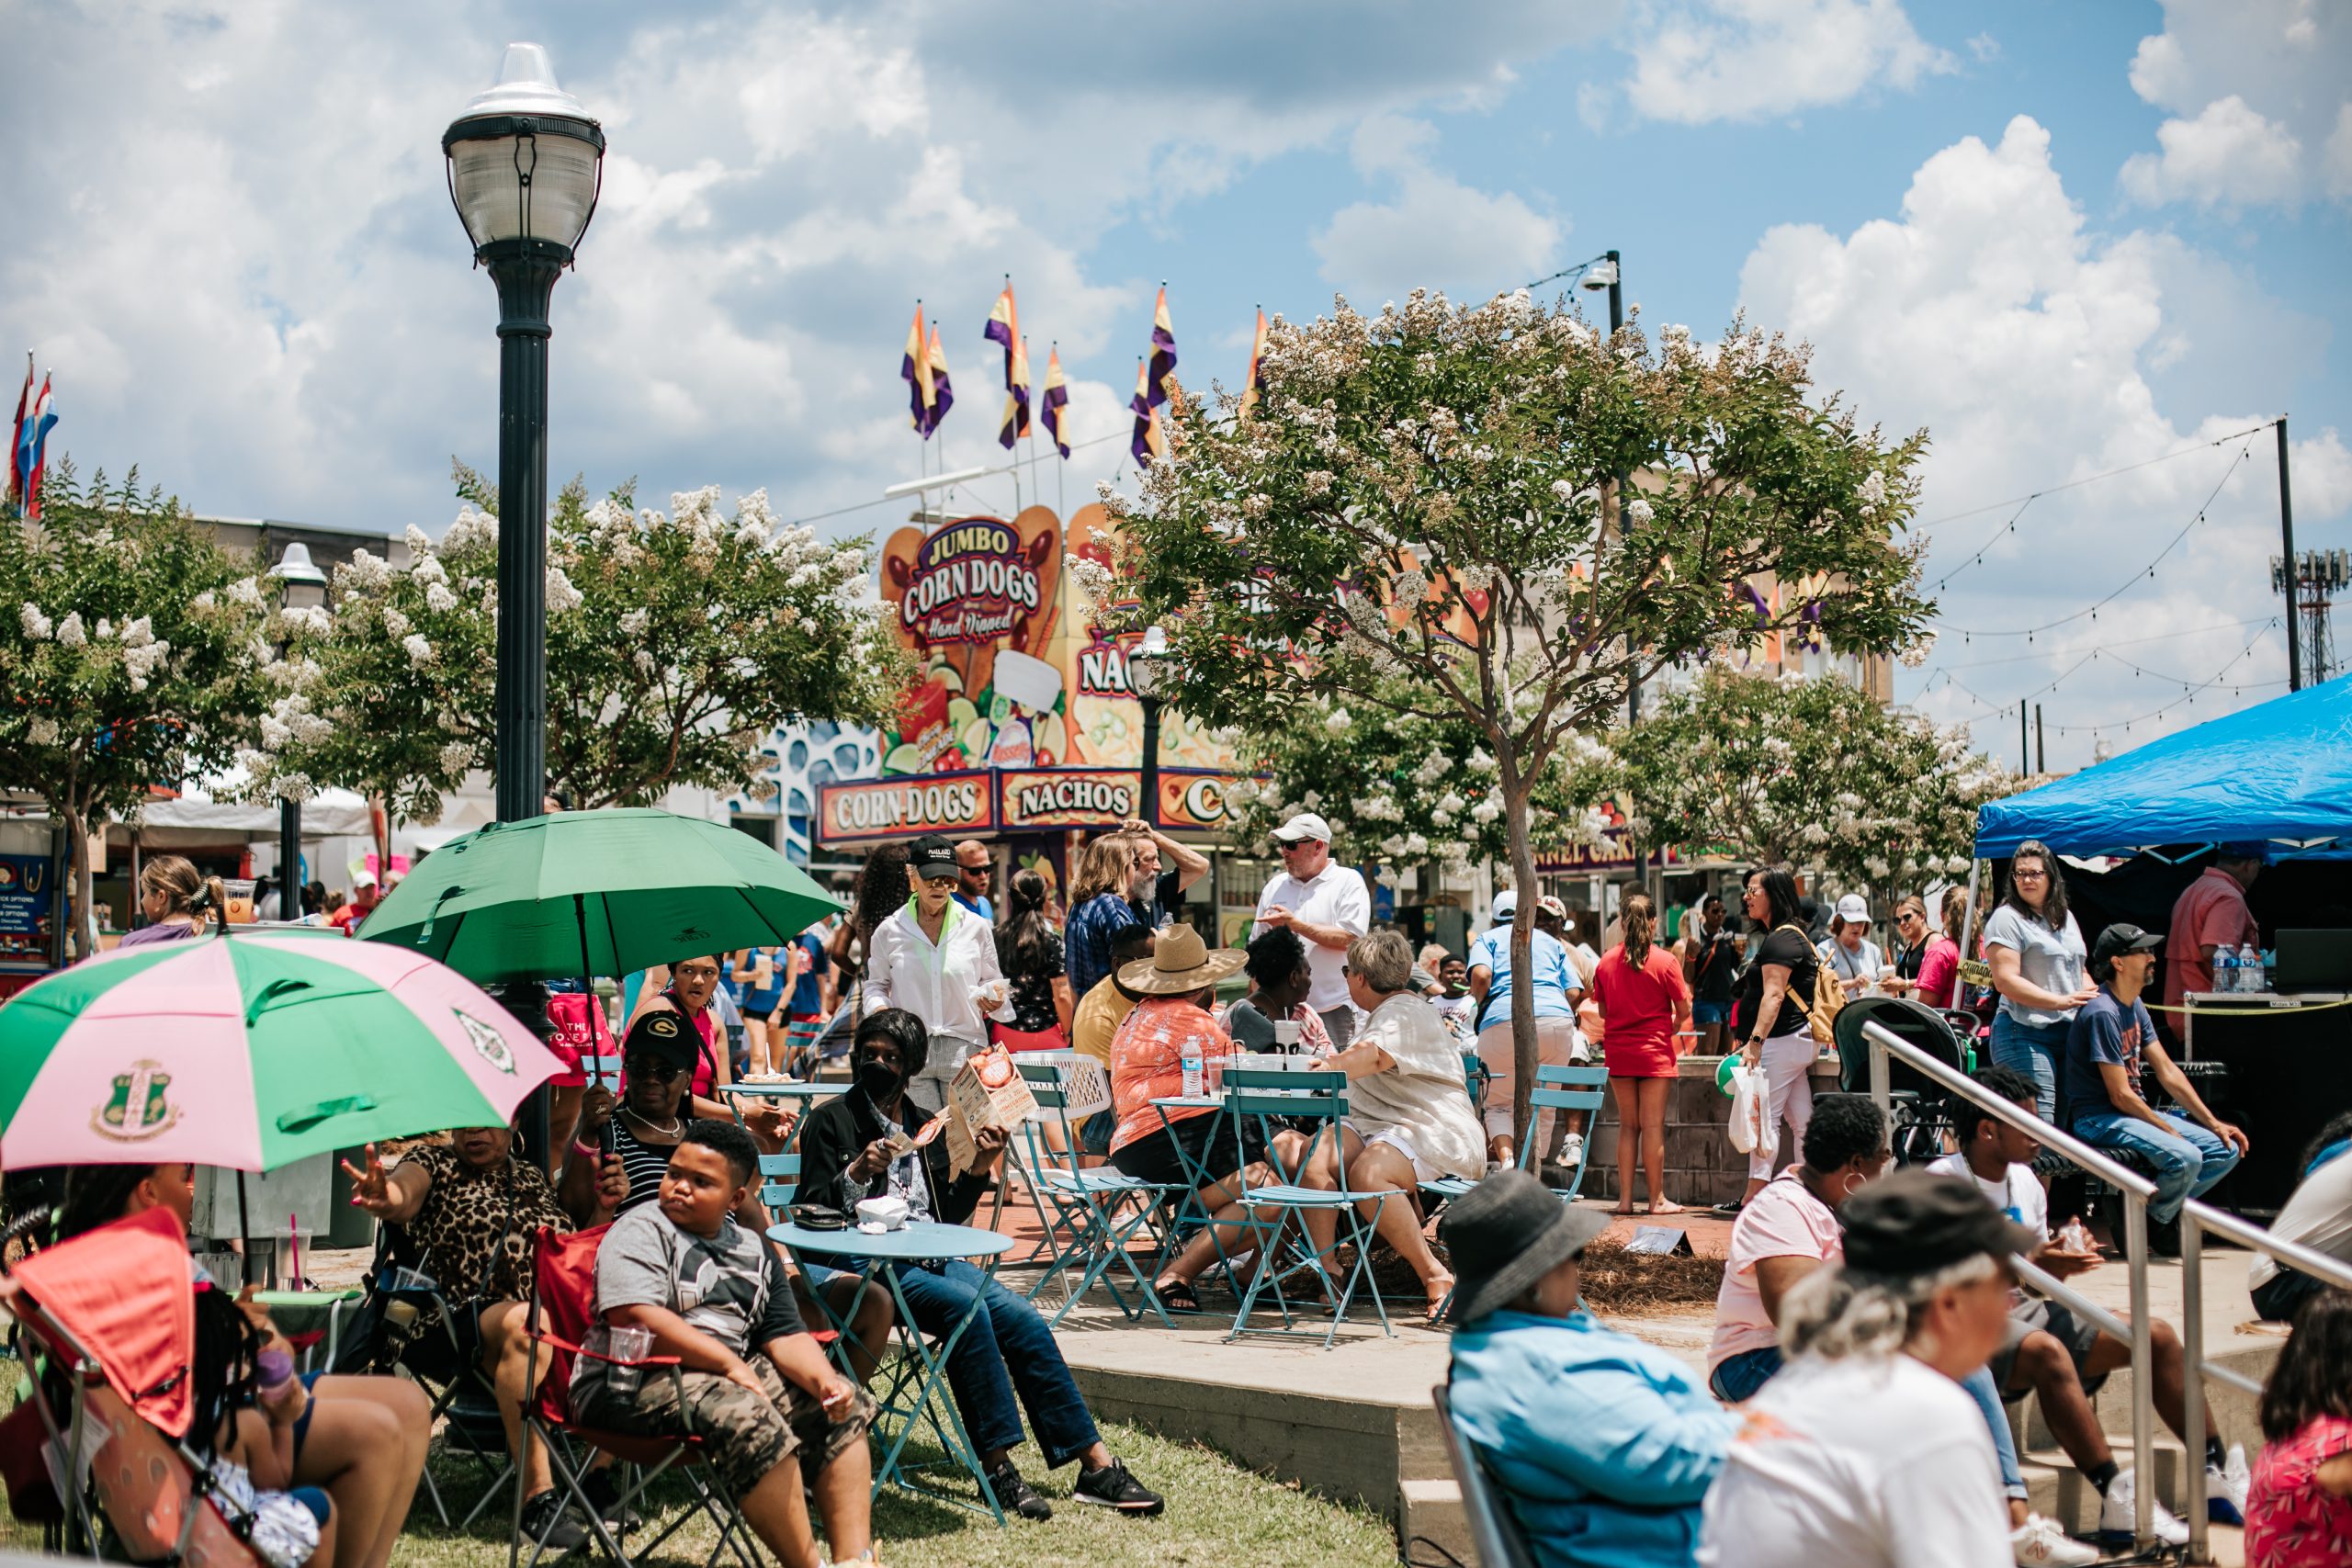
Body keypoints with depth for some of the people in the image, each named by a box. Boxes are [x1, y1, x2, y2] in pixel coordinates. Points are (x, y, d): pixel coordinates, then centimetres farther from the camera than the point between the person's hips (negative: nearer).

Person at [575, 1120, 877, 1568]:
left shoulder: (753, 1250, 17)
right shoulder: (640, 1231, -4)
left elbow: (785, 1334, 10)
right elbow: (633, 1316, -21)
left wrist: (824, 1380, -12)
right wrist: (729, 1364, -20)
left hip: (732, 1371, 8)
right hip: (635, 1383, -8)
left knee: (845, 1406, -2)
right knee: (748, 1417, -33)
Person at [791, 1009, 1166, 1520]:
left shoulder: (925, 1128, 20)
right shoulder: (832, 1121, 4)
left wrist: (979, 1169, 6)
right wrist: (856, 1174, -19)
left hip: (932, 1259, 6)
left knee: (1023, 1319, -16)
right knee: (967, 1307, -31)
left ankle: (1096, 1464, -15)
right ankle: (996, 1466, -28)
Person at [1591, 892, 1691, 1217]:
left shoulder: (1606, 961, 0)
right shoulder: (1665, 961, -9)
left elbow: (1603, 1010, 8)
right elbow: (1684, 1010, -4)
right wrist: (1671, 1027, 15)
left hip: (1617, 1051, 3)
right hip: (1654, 1051, -3)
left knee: (1627, 1125, 10)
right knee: (1653, 1125, 0)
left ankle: (1625, 1198, 9)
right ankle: (1657, 1199, 4)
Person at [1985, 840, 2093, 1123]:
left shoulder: (2065, 917, 19)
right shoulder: (2007, 918, -5)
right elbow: (2006, 981, -15)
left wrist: (2094, 995, 8)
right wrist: (2060, 1001, -21)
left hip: (2070, 1033, 7)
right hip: (2025, 1035, -7)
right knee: (2038, 1124, -15)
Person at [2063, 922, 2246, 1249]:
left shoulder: (2135, 1006, 12)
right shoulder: (2102, 1013, -18)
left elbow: (2168, 1072, 14)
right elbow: (2120, 1095, -19)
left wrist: (2213, 1123, 7)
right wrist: (2172, 1133, -14)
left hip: (2135, 1112, 10)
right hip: (2099, 1119, -10)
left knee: (2227, 1150, 2)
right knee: (2185, 1158, -29)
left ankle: (2159, 1209, 4)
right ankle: (2151, 1225, -4)